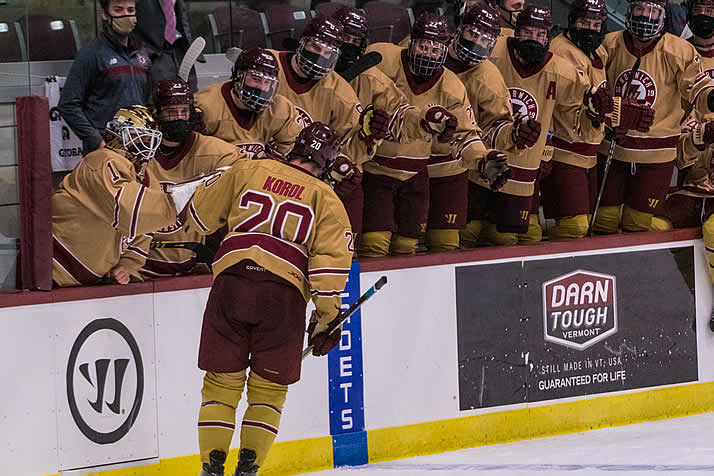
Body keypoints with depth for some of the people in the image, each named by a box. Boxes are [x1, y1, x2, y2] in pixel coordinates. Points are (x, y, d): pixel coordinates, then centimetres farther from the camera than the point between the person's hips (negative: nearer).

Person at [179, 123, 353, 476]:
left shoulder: (248, 172, 15)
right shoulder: (327, 200, 11)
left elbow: (200, 215, 21)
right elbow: (330, 260, 0)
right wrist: (326, 317, 4)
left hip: (231, 279, 1)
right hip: (284, 291, -1)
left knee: (222, 380, 9)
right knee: (268, 387, 12)